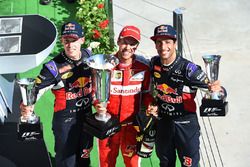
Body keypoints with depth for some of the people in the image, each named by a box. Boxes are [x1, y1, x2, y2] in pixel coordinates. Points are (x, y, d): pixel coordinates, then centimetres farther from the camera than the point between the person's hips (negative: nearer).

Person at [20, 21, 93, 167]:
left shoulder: (88, 55, -5)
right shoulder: (54, 67, -24)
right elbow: (37, 89, -26)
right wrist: (26, 106, -46)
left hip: (87, 114, 5)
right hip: (65, 119, -5)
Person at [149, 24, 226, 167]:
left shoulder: (188, 68, -23)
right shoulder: (154, 63, -6)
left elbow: (221, 91, -23)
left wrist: (217, 90, -45)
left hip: (186, 124, -5)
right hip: (162, 122, 5)